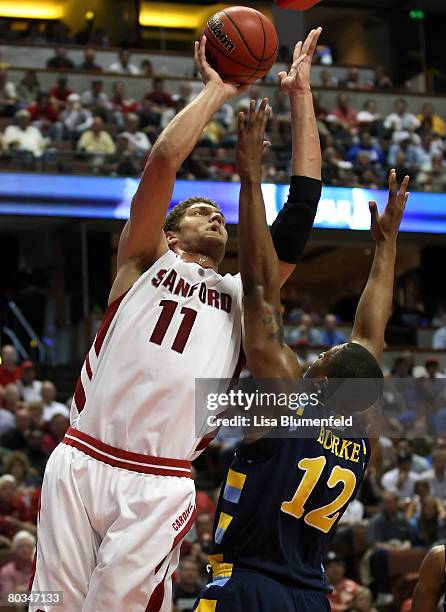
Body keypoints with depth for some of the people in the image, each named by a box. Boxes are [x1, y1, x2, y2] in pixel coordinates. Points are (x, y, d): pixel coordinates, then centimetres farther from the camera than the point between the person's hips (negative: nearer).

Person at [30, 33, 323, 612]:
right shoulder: (145, 261, 13)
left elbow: (301, 210, 14)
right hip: (81, 462, -1)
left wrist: (301, 96, 16)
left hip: (160, 488, 1)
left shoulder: (242, 293, 20)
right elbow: (163, 159, 0)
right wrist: (216, 91, 10)